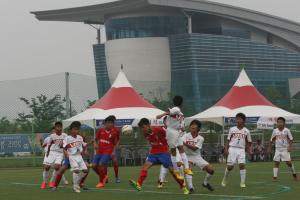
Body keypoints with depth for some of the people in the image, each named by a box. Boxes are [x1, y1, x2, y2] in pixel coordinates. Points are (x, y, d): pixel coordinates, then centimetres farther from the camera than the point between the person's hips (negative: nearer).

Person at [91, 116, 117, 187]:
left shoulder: (113, 133, -3)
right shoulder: (101, 130, 3)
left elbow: (114, 144, 4)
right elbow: (95, 139, 11)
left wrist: (113, 152, -12)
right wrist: (95, 144, -10)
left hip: (107, 152, -5)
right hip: (100, 152, 5)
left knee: (101, 164, -24)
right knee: (94, 166, -5)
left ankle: (101, 182, -9)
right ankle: (104, 177, 22)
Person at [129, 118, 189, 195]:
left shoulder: (159, 130, -19)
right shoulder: (145, 134, 0)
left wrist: (169, 147, -10)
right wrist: (152, 147, 9)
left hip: (164, 152, -5)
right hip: (154, 153, 5)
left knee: (172, 169, -9)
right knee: (145, 166, -17)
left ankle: (183, 187, 5)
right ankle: (139, 185, -32)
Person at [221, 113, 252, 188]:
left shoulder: (246, 131, 6)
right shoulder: (232, 129, 6)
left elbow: (248, 143, 10)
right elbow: (228, 140, 8)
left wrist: (248, 153, 7)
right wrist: (226, 149, -2)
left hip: (241, 150, 0)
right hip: (232, 149, 0)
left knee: (242, 165, -15)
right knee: (230, 166, -3)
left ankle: (242, 182, -9)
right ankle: (225, 178, 24)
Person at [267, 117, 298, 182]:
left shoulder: (287, 130, -5)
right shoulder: (275, 131, 1)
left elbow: (291, 139, -2)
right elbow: (271, 140, 10)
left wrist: (289, 147, -13)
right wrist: (269, 148, 11)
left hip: (285, 149, -2)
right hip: (278, 149, 2)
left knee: (288, 162, -4)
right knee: (276, 163, -5)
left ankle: (294, 174, 20)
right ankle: (275, 177, -5)